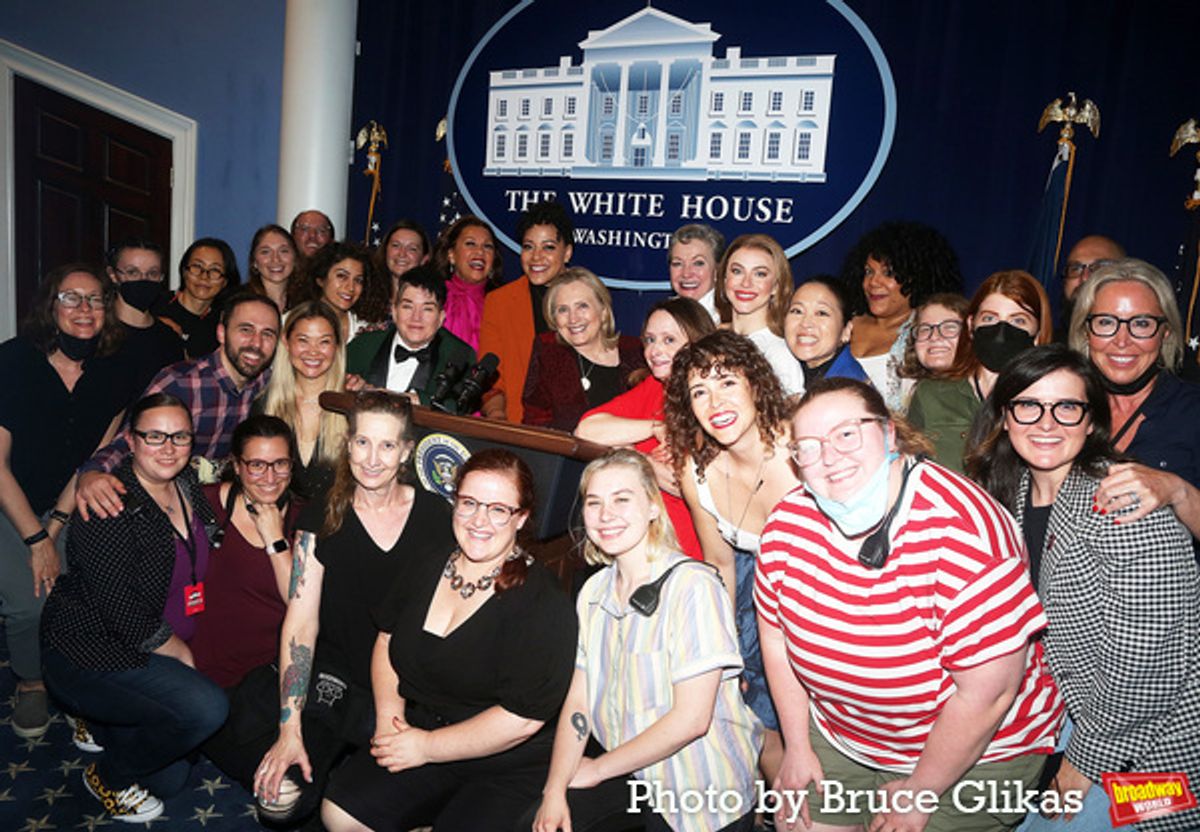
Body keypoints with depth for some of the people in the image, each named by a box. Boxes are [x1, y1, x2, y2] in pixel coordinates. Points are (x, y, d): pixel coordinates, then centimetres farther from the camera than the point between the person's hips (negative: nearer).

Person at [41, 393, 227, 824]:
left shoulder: (189, 484, 1)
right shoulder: (110, 508, -21)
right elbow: (122, 612, -21)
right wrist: (181, 654, -12)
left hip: (160, 653, 7)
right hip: (90, 654, -7)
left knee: (169, 779, 5)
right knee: (207, 708, -25)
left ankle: (100, 720, 30)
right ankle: (107, 775, 2)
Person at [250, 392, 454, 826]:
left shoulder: (436, 517, -4)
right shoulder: (321, 520, -3)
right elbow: (301, 623, -8)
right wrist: (289, 731, -15)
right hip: (334, 673, 1)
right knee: (279, 796, -18)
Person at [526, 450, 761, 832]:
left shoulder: (692, 586, -20)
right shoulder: (594, 591, 2)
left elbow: (690, 718, -22)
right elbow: (579, 699, 2)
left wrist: (597, 769, -11)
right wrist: (555, 789, -10)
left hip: (702, 793, -5)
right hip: (629, 775, 5)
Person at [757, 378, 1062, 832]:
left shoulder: (959, 527, -29)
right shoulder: (788, 522, -13)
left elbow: (988, 689, -25)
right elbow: (776, 632, 1)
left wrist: (920, 793, -13)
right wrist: (797, 748, 6)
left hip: (975, 753, -4)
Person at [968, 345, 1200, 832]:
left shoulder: (1130, 508, -25)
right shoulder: (1010, 493, -2)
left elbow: (1146, 665, -24)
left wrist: (1083, 759, -13)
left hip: (1157, 742, -6)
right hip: (1080, 711, 7)